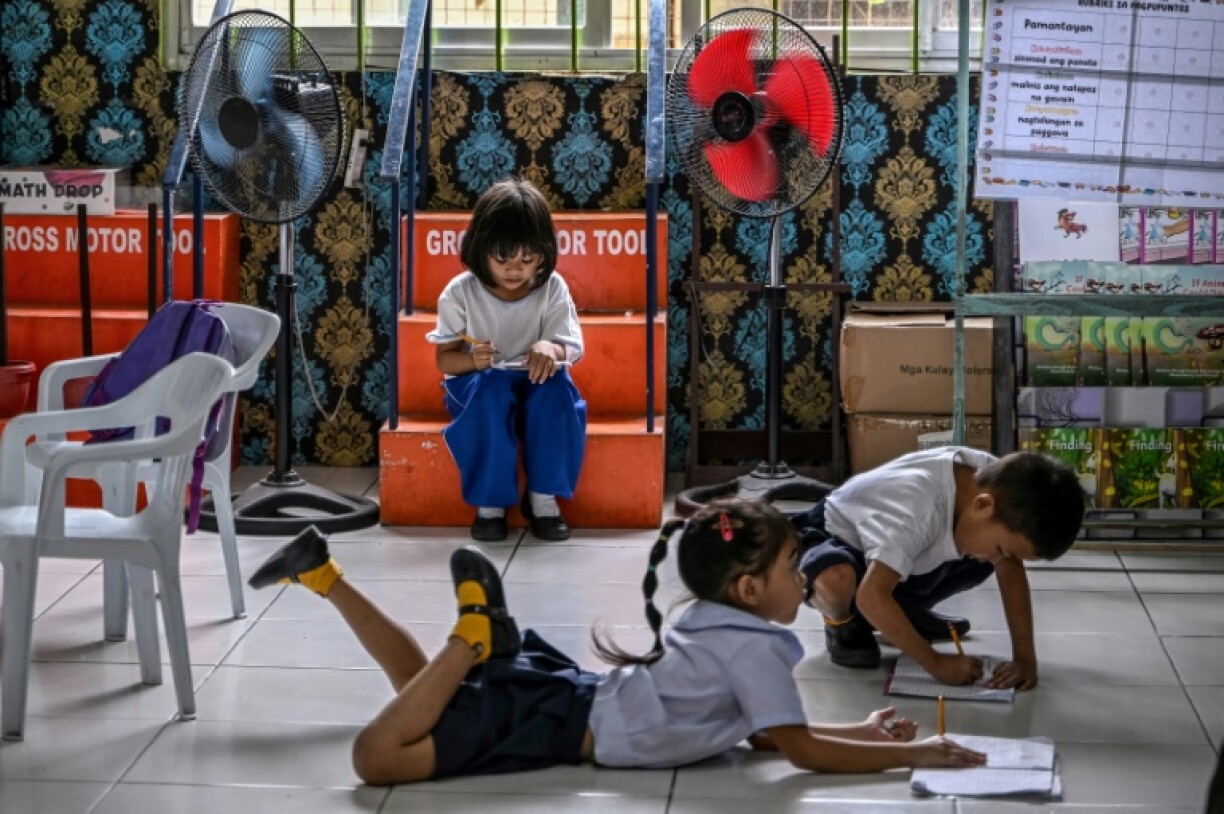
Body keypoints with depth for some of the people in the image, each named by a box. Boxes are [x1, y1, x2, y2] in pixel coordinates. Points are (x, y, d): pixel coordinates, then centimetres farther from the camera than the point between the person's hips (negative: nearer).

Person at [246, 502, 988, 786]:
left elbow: (768, 734, 18)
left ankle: (325, 573, 25)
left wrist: (866, 729, 10)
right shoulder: (756, 647, -16)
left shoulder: (724, 627, 11)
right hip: (557, 722, -10)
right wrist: (911, 755, -17)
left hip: (560, 691, 10)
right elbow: (801, 748, -20)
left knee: (425, 694, 29)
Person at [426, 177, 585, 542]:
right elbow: (445, 360, -8)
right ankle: (490, 500, -25)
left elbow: (571, 348, -12)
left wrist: (551, 350, -38)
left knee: (556, 384, -33)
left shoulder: (553, 289, -9)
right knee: (491, 388, -36)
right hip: (477, 383, -1)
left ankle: (543, 495, -21)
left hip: (533, 382, 1)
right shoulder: (460, 293, -12)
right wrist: (472, 360, -32)